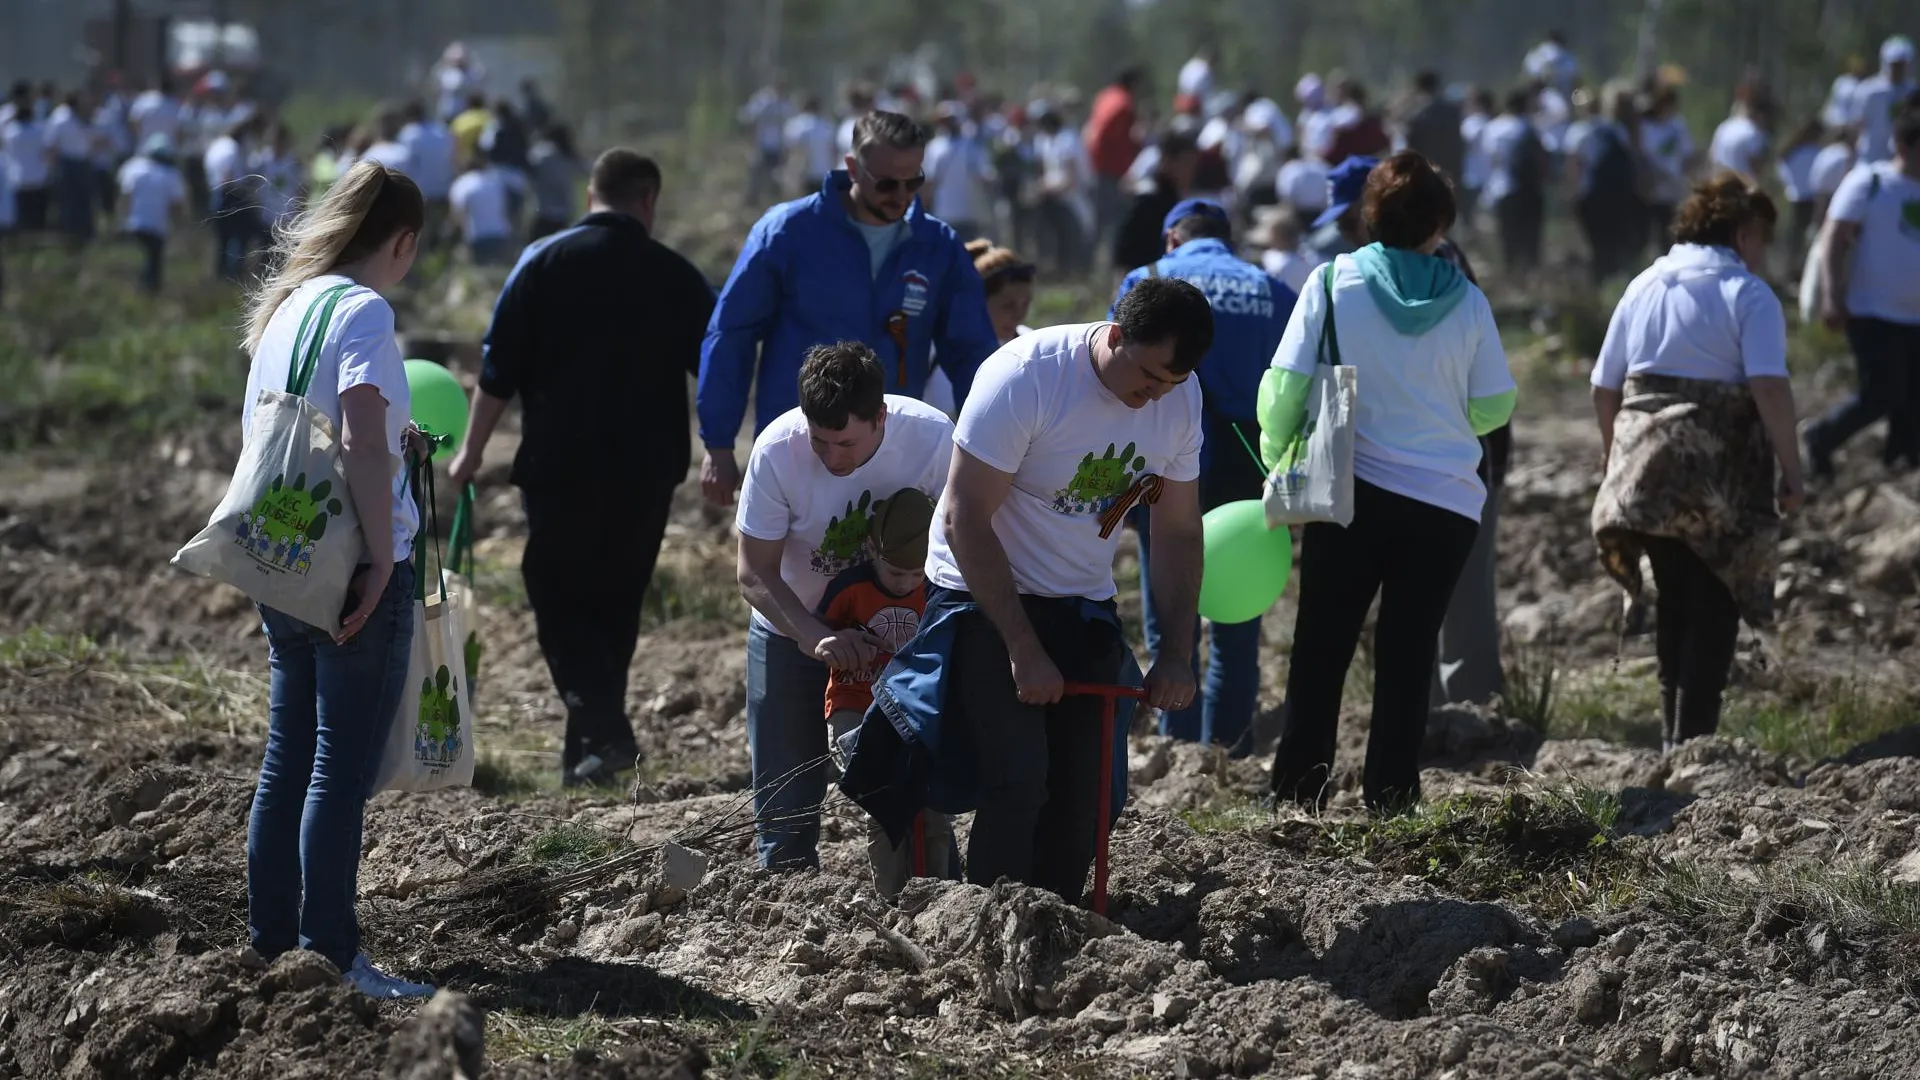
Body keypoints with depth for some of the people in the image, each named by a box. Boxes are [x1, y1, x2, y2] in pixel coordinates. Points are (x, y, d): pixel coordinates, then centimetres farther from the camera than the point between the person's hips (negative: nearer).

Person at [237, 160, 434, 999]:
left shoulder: (284, 308, 12)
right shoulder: (363, 311, -12)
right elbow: (362, 442, -22)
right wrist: (382, 559, -19)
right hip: (351, 572, -8)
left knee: (287, 761, 13)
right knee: (343, 769, -4)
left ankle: (270, 942, 18)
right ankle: (331, 959, -3)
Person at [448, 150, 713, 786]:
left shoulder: (543, 263, -3)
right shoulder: (674, 275, 2)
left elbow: (499, 368, -5)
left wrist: (473, 452, 2)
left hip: (560, 468, -2)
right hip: (645, 472, 2)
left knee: (559, 597, 4)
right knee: (617, 603, 14)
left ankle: (600, 726, -17)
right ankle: (589, 747, 18)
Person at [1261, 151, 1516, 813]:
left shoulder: (1334, 282, -5)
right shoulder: (1466, 302, -2)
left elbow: (1286, 384, -7)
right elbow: (1495, 406, 5)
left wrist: (1277, 457, 10)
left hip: (1352, 491, -1)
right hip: (1446, 503, 1)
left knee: (1321, 650, 9)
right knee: (1408, 657, 8)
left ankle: (1299, 793, 8)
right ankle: (1389, 801, 7)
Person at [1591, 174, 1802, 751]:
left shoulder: (1645, 287, 12)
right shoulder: (1748, 294, -6)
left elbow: (1604, 387, 13)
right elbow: (1770, 386, -18)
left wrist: (1615, 459, 23)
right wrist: (1791, 470, -14)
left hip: (1644, 466, 5)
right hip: (1718, 475, -5)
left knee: (1675, 602, 17)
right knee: (1714, 607, 2)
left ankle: (1673, 736, 21)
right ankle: (1693, 737, -5)